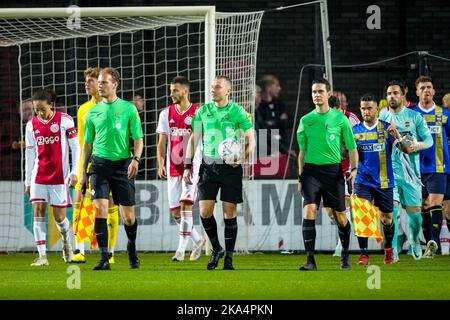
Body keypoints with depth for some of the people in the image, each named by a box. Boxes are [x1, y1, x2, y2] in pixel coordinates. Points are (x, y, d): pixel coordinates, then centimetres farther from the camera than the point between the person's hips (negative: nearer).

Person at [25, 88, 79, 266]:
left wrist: (74, 172, -7)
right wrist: (28, 181, 12)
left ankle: (66, 240, 34)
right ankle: (42, 256, -9)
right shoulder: (31, 125, 5)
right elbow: (30, 154, 11)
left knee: (59, 216, 0)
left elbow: (75, 148, -1)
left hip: (59, 176, -3)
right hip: (39, 176, 3)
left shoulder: (64, 120, -5)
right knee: (38, 212, -9)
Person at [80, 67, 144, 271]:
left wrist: (136, 159, -15)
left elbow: (138, 138, 2)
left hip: (122, 164, -1)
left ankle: (132, 249, 31)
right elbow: (87, 143, 15)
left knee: (128, 215, 3)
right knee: (100, 209, -15)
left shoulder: (128, 109, 2)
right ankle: (104, 258, -15)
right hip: (99, 164, 1)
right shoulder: (93, 112, 9)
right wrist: (83, 172, 11)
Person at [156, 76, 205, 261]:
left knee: (186, 205, -15)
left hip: (192, 166, -5)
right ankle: (198, 240, 25)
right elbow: (162, 142, 10)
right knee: (175, 212, 5)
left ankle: (181, 249, -14)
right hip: (173, 168, 5)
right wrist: (161, 164, -2)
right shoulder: (166, 114, 9)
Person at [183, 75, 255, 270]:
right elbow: (194, 139, 12)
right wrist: (187, 166, 5)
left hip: (231, 166, -3)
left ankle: (229, 258, 6)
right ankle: (216, 249, 17)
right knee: (204, 211, -4)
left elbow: (251, 140, 2)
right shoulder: (203, 111, 7)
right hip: (208, 165, 3)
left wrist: (243, 157, -16)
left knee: (229, 211, -2)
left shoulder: (238, 112, -2)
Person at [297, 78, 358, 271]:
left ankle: (345, 255, 26)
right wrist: (300, 177, 13)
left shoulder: (340, 118, 3)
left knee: (340, 216, 3)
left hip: (333, 170, -1)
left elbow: (351, 147, 6)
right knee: (309, 210, -16)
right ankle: (310, 260, -17)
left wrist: (354, 169, -7)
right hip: (311, 170, 1)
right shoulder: (305, 120, 9)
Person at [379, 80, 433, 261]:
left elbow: (429, 140, 2)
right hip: (389, 170, 0)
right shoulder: (382, 118, 9)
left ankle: (415, 241, 32)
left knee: (414, 211, 3)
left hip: (411, 171, 0)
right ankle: (393, 250, -11)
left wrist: (416, 146, -17)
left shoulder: (415, 117, 4)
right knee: (391, 207, -15)